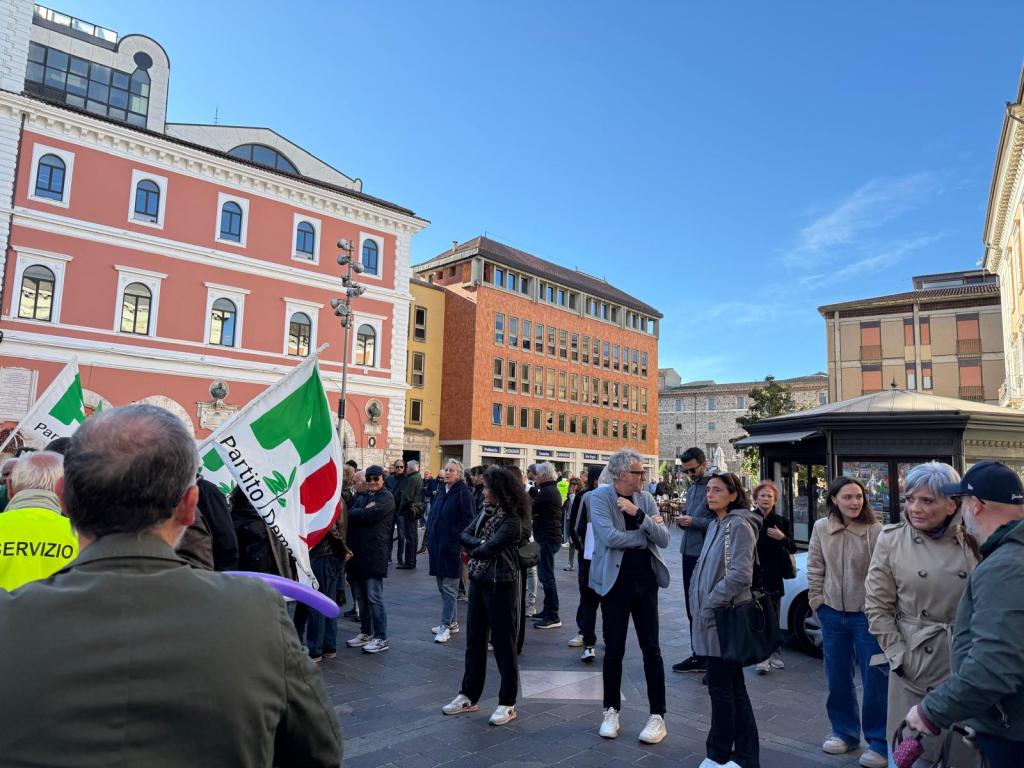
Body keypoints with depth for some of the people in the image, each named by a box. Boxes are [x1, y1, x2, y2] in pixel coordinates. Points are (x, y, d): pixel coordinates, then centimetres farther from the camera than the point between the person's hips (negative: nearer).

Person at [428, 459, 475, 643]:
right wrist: (431, 539, 12)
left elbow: (468, 520, -14)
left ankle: (446, 626, 3)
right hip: (438, 545, 8)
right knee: (442, 585, 14)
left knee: (449, 587, -3)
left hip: (452, 547, -8)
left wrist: (459, 541, -18)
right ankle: (452, 622, 25)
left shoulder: (463, 493, -10)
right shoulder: (442, 491, 13)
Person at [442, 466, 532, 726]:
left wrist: (474, 550, -3)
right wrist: (480, 544, -15)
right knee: (474, 640, 15)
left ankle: (508, 703, 15)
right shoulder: (486, 511, 7)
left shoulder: (513, 519, -17)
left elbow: (490, 548, -22)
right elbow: (465, 536, 3)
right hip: (478, 580, 8)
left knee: (503, 643, 2)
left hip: (500, 584, -8)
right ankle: (469, 695, 27)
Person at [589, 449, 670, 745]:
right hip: (615, 582, -3)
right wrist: (644, 535, -11)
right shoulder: (600, 497, -10)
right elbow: (609, 537, -23)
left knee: (651, 649, 7)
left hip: (646, 581, 3)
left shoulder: (646, 499, 3)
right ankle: (612, 710, 26)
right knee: (614, 650, 9)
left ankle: (657, 716, 18)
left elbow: (664, 539, -5)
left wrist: (639, 515, -19)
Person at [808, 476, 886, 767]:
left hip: (866, 615, -4)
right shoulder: (821, 528, -2)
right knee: (837, 678, 17)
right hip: (832, 614, 4)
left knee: (875, 681, 5)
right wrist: (817, 599, 3)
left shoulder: (876, 531, -15)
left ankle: (879, 743, 23)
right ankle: (845, 732, 36)